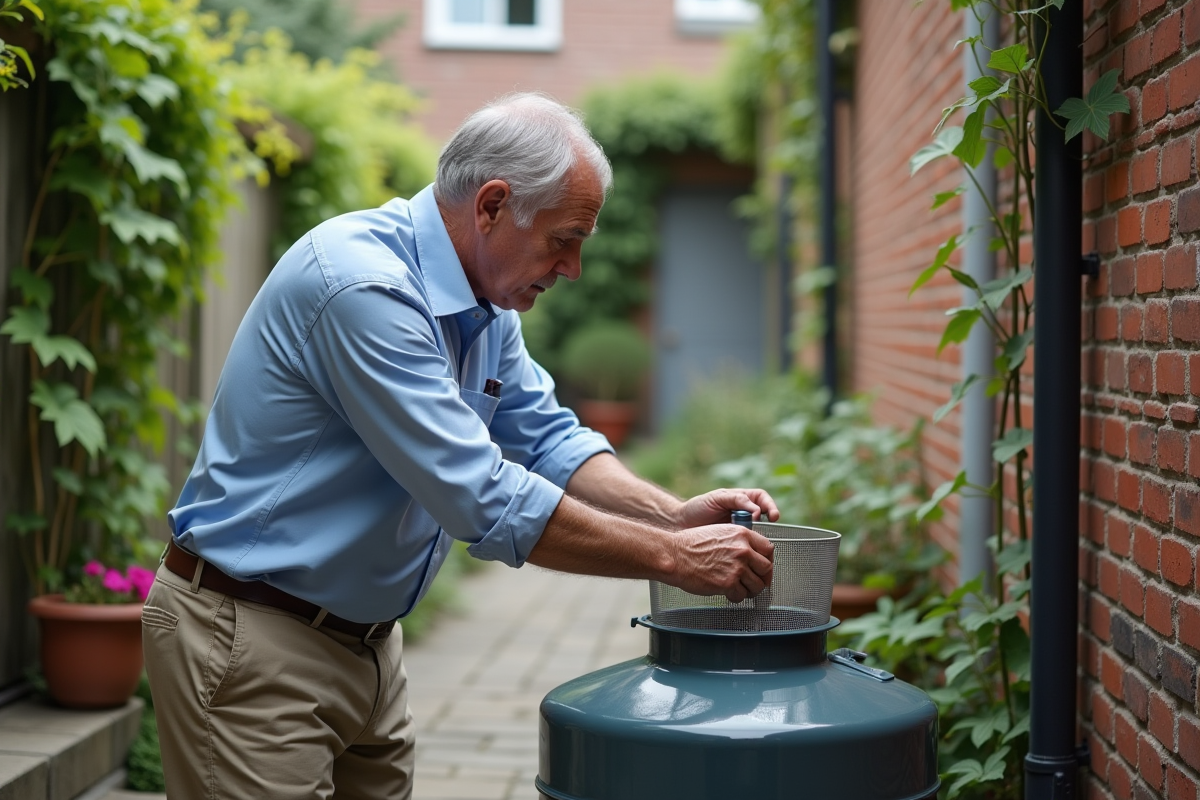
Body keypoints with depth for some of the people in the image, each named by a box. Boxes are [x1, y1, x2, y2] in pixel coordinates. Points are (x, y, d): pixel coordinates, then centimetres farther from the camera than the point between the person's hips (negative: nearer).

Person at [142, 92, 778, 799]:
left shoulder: (486, 303, 5)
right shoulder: (364, 285, -26)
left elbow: (547, 437, 8)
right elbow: (483, 501, -28)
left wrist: (677, 516, -8)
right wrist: (672, 559, -23)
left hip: (367, 641, 9)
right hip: (251, 642, -9)